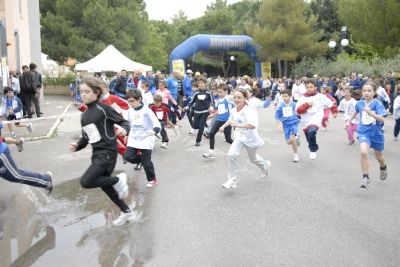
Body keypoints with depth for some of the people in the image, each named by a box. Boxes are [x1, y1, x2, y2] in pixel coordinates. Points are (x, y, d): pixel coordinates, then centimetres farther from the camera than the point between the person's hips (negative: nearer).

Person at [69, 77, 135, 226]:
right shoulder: (84, 115, 13)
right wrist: (77, 146, -1)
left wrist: (124, 129, -31)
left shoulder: (103, 108, -10)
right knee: (105, 185, 15)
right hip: (96, 153, 9)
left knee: (86, 182, -20)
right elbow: (86, 137, 17)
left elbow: (124, 122, -9)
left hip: (107, 152, -9)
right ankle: (127, 212, 32)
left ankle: (118, 180, 2)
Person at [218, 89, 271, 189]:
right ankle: (231, 180, -8)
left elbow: (253, 125, -44)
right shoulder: (233, 110, -6)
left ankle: (266, 165, 55)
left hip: (250, 137, -4)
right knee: (231, 154, -20)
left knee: (253, 158, 19)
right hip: (240, 136, 4)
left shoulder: (248, 110, -27)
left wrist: (238, 125, -46)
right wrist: (224, 126, 7)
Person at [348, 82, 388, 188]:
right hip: (364, 132, 1)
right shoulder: (360, 103, -3)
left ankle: (383, 168, 54)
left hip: (376, 133, -1)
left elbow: (382, 119, -26)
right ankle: (366, 177, -12)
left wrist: (371, 113, -40)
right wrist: (349, 120, 34)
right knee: (363, 152, -24)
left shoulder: (377, 104, -15)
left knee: (379, 156, 18)